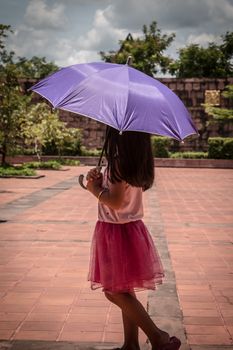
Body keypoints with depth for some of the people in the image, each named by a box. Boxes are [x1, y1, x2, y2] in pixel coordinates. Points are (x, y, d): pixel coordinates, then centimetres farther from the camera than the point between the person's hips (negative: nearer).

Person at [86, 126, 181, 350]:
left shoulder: (119, 162, -19)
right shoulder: (137, 162, 7)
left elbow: (116, 201, -23)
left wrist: (95, 190, -8)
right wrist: (100, 181, 0)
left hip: (116, 232, -9)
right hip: (130, 229, 9)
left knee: (115, 292, -2)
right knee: (124, 290, 15)